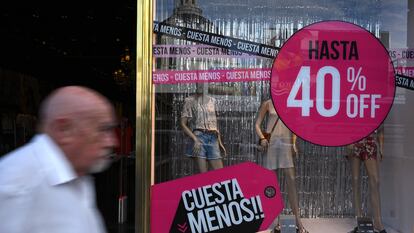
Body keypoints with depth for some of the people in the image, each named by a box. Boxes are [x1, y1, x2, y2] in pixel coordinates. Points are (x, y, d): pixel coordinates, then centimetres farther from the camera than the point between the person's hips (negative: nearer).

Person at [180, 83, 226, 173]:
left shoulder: (212, 100, 18)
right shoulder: (190, 100, 3)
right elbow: (183, 124, -2)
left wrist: (220, 142, 17)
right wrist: (195, 139, -14)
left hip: (213, 139, 5)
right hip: (199, 137, -4)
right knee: (203, 173, -8)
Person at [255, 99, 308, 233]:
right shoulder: (267, 104, 6)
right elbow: (257, 124, 5)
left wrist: (293, 142, 5)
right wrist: (262, 138, -11)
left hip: (286, 143, 1)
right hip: (271, 143, -1)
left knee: (291, 180, -7)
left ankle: (298, 220, -6)